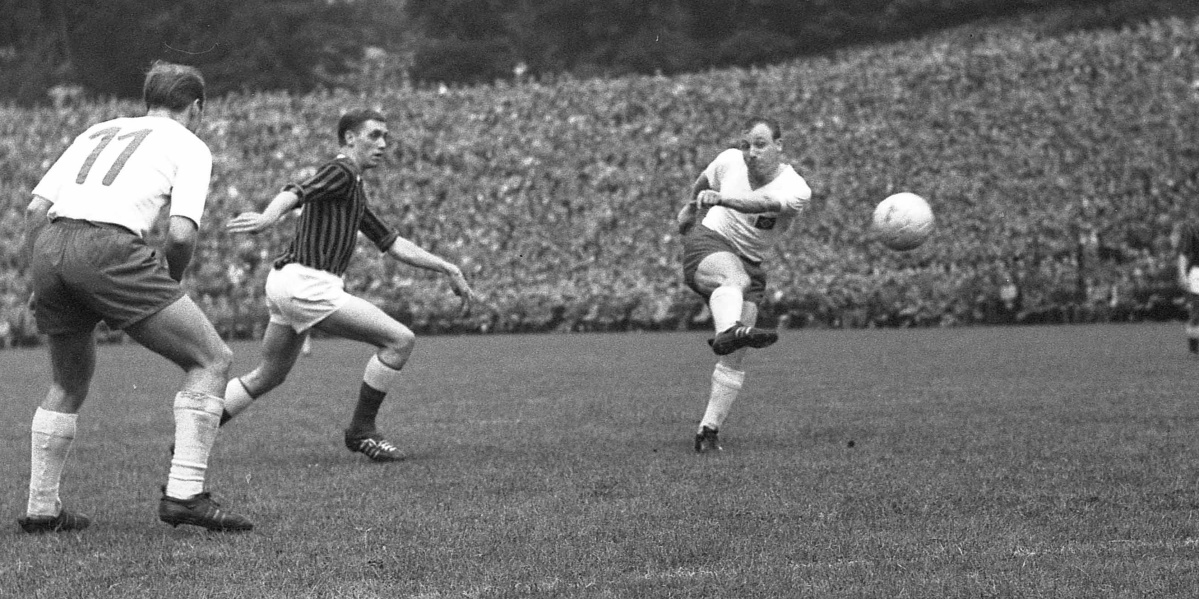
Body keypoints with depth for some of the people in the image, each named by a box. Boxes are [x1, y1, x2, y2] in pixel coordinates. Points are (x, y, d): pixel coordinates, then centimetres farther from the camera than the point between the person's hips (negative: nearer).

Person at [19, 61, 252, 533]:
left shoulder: (97, 132, 30)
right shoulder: (190, 145, 15)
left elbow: (35, 209, 20)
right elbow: (181, 234, -1)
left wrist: (42, 282, 27)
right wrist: (170, 281, 18)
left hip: (49, 245, 7)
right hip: (108, 246, -6)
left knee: (68, 384, 26)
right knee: (211, 361, 4)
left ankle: (41, 509, 28)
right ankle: (183, 493, -6)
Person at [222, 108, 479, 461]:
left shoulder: (355, 192, 24)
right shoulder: (340, 172, -7)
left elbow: (392, 243, 28)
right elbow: (297, 193, -26)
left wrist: (448, 269, 25)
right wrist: (268, 217, -48)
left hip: (286, 284, 11)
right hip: (306, 283, -11)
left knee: (267, 377, 21)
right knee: (399, 339, -8)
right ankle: (361, 430, -1)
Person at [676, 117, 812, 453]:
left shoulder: (796, 190, -13)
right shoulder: (729, 161, -3)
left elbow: (764, 205, -36)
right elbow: (703, 183, 23)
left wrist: (720, 199, -51)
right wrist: (691, 207, 35)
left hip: (749, 265, 2)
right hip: (708, 244, -2)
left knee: (734, 359, -8)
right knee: (735, 277, -39)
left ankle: (709, 431, -3)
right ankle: (728, 331, -72)